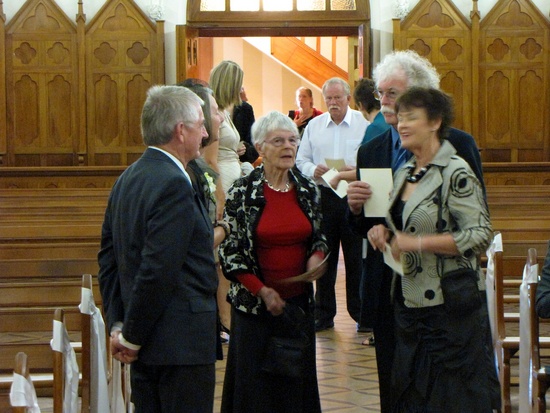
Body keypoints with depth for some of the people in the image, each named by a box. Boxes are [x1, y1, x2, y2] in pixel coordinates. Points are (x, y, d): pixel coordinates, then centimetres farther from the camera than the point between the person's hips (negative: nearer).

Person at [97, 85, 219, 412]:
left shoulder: (127, 179, 11)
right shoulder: (174, 184, -18)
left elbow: (109, 258, 12)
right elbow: (158, 271, -23)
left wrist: (118, 324, 8)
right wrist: (131, 336, -13)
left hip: (146, 348, 9)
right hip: (181, 345, -9)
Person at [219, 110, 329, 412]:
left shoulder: (309, 190, 5)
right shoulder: (242, 192, -7)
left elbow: (319, 236, 17)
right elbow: (229, 251, -6)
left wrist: (318, 256, -6)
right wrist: (262, 291, -14)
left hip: (299, 300, 4)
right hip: (255, 304, -3)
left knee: (296, 383, 8)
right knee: (255, 384, 2)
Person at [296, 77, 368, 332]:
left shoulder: (364, 124, -1)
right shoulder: (314, 125, 11)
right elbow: (301, 160, 13)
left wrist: (356, 171, -21)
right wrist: (313, 170, -8)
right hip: (323, 195, 3)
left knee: (357, 258, 2)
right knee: (323, 256, 7)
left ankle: (360, 313, 12)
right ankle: (323, 315, 15)